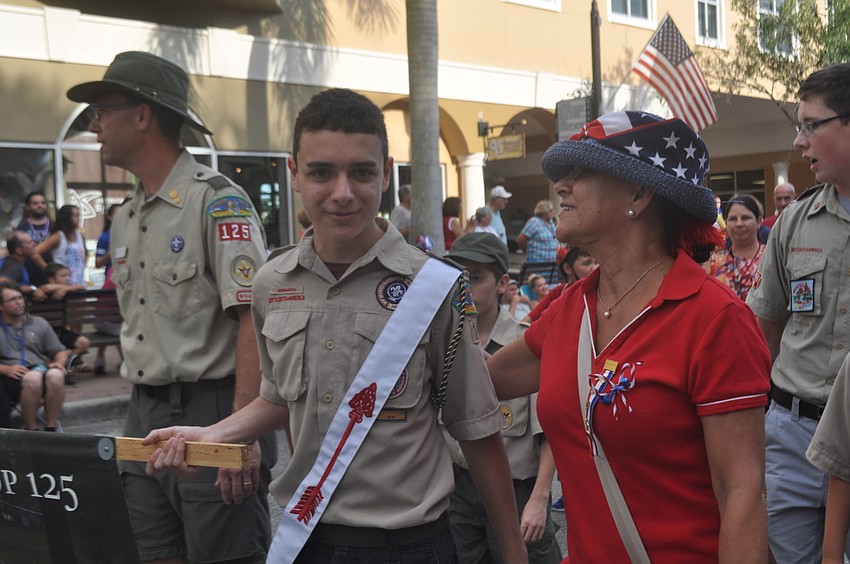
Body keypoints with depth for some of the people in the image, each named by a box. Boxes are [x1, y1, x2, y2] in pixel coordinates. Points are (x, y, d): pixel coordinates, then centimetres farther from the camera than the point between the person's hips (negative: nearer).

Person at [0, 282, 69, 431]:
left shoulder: (39, 323, 21)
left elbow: (61, 351, 21)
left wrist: (59, 363, -2)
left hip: (41, 369, 3)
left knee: (56, 375, -35)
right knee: (33, 378, -39)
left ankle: (50, 428, -24)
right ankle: (31, 431, -26)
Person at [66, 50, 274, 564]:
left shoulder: (219, 202, -12)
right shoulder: (125, 218, 14)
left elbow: (253, 324, -18)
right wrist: (138, 424, 18)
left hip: (209, 414, -8)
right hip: (145, 420, 8)